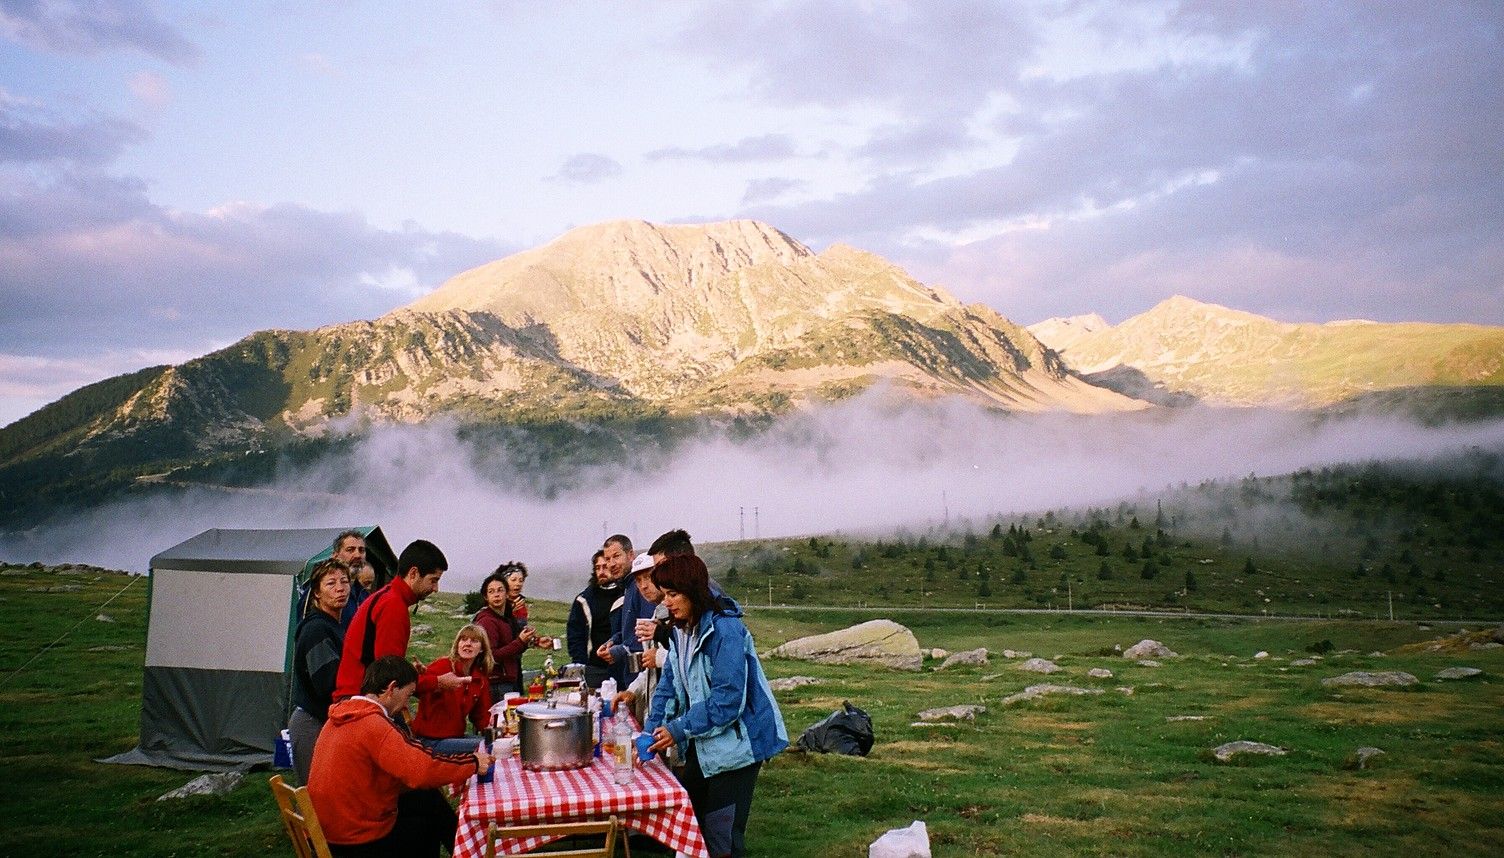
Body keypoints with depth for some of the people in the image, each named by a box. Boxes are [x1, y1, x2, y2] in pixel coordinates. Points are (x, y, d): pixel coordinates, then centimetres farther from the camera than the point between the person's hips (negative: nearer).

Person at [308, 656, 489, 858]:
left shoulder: (341, 718, 4)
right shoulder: (374, 725, -24)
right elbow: (424, 771, -32)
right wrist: (474, 762, -17)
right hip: (360, 841, -8)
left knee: (428, 799, 16)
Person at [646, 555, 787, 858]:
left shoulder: (725, 629, -23)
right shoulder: (681, 630, 5)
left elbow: (728, 697, -26)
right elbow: (669, 685, 5)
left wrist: (680, 729, -24)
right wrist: (651, 732, -8)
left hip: (735, 743, -8)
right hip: (702, 744, 8)